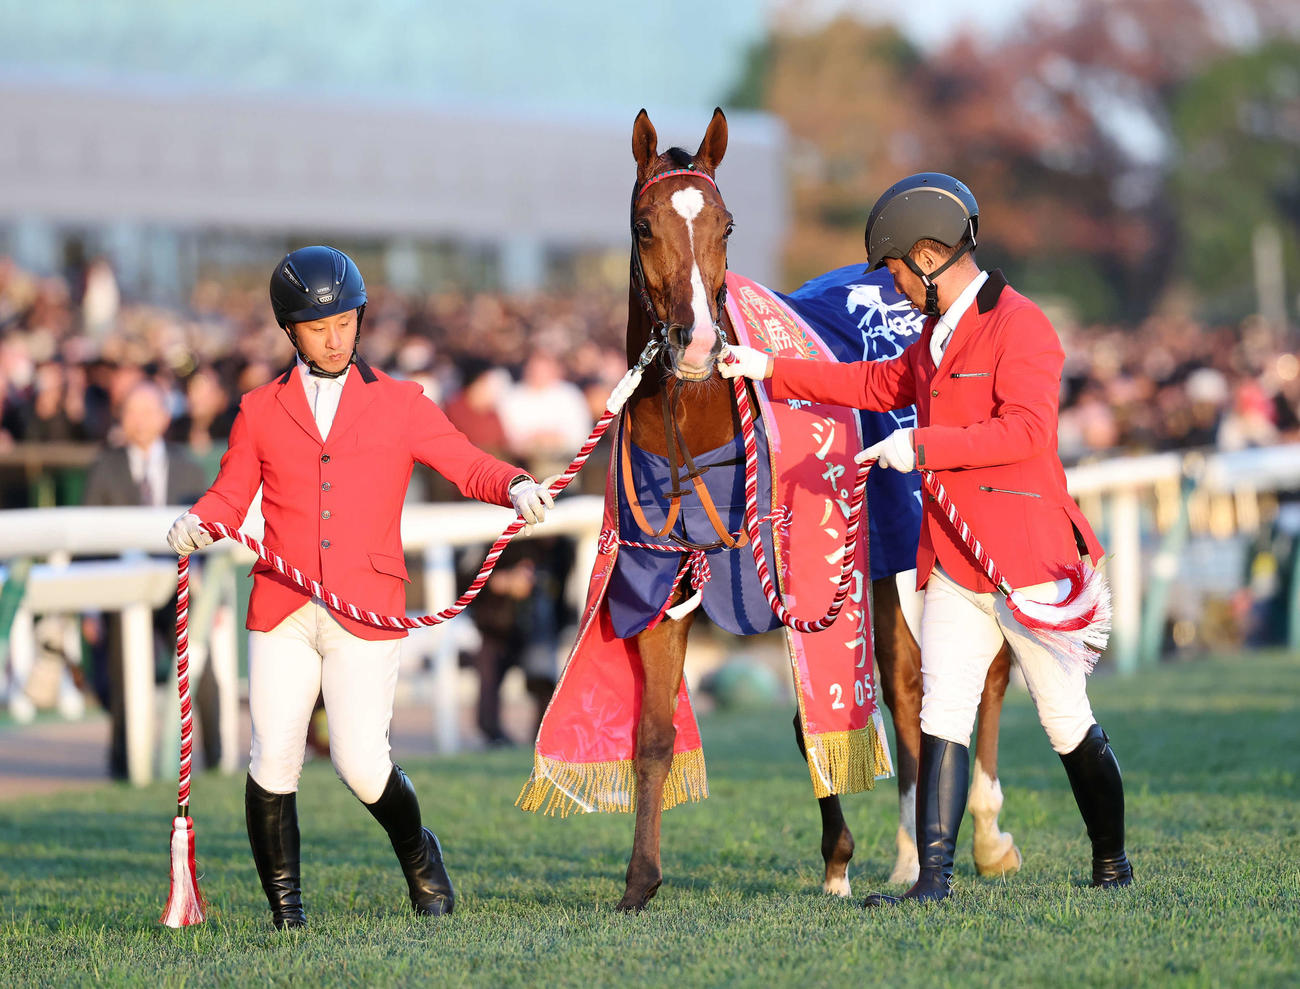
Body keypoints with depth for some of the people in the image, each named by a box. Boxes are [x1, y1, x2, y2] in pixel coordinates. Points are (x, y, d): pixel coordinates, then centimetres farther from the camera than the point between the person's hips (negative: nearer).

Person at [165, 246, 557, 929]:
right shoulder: (261, 411, 14)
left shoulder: (400, 405, 12)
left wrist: (517, 488, -14)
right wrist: (196, 523, -9)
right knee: (273, 763, -5)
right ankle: (284, 905, 12)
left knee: (360, 764, -8)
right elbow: (230, 495, 13)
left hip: (366, 615, -1)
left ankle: (416, 852, 23)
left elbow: (469, 466, 6)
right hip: (281, 613, 1)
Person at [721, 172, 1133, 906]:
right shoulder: (937, 335, 16)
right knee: (942, 716, -3)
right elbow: (880, 385, 30)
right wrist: (772, 371, 26)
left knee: (1068, 721, 3)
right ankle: (935, 879, -7)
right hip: (954, 564, 8)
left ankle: (1113, 862, 21)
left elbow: (1026, 428, -24)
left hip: (1028, 556, -8)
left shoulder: (1020, 325, -12)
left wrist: (922, 446, -24)